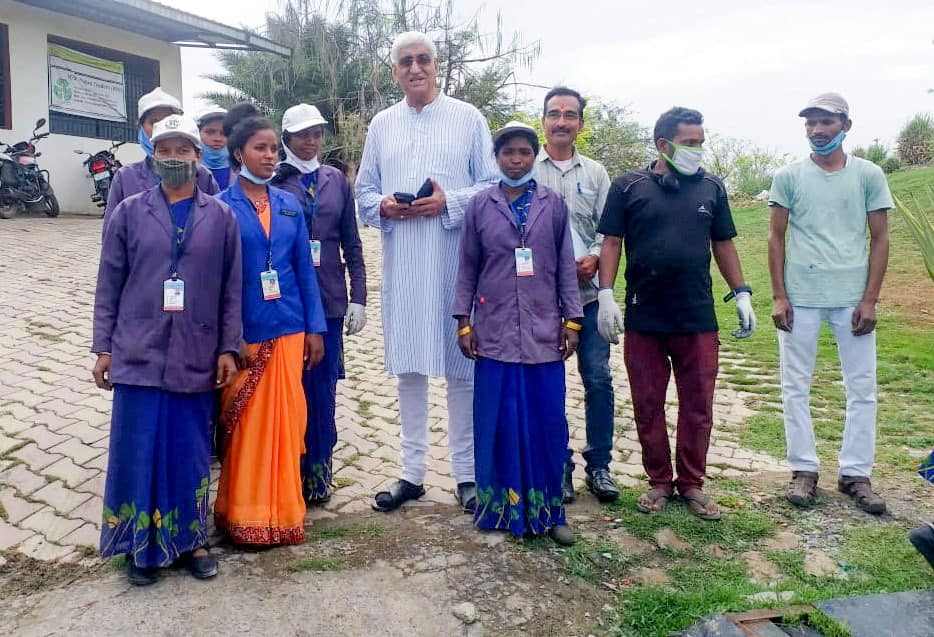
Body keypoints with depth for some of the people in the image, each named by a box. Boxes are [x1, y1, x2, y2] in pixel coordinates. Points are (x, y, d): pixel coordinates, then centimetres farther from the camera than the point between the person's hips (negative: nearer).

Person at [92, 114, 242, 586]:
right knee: (137, 452, 5)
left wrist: (228, 349, 0)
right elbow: (109, 285, 5)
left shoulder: (221, 216, 4)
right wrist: (103, 347, 1)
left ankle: (190, 538, 25)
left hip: (196, 358, 0)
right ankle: (141, 545, 21)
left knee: (191, 453, 8)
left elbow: (231, 289, 4)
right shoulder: (128, 212, 4)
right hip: (138, 354, 0)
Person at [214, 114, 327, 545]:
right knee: (245, 424, 5)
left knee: (285, 420, 9)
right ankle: (245, 515, 20)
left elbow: (304, 268, 9)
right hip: (244, 332, -3)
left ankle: (283, 510, 23)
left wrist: (315, 327, 4)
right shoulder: (222, 207, -4)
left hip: (288, 327, 4)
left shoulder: (289, 205, 9)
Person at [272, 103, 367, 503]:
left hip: (328, 298, 2)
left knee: (323, 386, 7)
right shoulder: (273, 182, -1)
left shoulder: (336, 180, 9)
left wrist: (358, 298, 5)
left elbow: (352, 244, 10)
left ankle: (318, 470, 20)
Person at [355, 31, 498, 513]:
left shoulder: (468, 118, 4)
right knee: (408, 368, 8)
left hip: (456, 264, -3)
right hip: (401, 267, 3)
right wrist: (383, 206, -7)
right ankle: (412, 473, 20)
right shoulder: (381, 125, 13)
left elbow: (493, 185, 1)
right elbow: (363, 191, 14)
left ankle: (466, 474, 15)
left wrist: (449, 202, -15)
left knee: (460, 368, 2)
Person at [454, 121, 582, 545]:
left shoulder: (554, 205, 5)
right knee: (498, 423, 5)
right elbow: (467, 269, 6)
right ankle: (501, 507, 20)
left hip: (544, 333, 1)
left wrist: (571, 321, 1)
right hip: (494, 333, 0)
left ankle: (548, 510, 19)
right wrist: (463, 321, 1)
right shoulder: (479, 206, 5)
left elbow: (566, 267, 6)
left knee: (548, 423, 5)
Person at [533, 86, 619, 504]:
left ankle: (599, 465, 17)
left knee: (598, 378, 3)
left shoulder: (595, 173, 12)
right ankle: (558, 465, 19)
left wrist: (594, 258, -10)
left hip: (588, 292, 2)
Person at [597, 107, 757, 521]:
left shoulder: (711, 188, 9)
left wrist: (741, 293, 9)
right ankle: (659, 482, 23)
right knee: (647, 407, 7)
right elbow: (611, 243, 1)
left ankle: (692, 484, 23)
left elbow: (723, 244, 15)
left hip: (698, 320, 2)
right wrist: (606, 294, -9)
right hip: (644, 320, -1)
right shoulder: (628, 187, 1)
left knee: (698, 407, 7)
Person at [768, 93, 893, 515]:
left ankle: (855, 473, 17)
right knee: (795, 386, 4)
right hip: (800, 297, 0)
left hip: (853, 298, 1)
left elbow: (880, 239, 4)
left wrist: (870, 299, -4)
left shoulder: (869, 175, 4)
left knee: (862, 389, 4)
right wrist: (778, 296, -3)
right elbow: (776, 237, 4)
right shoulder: (788, 176, 4)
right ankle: (804, 470, 16)